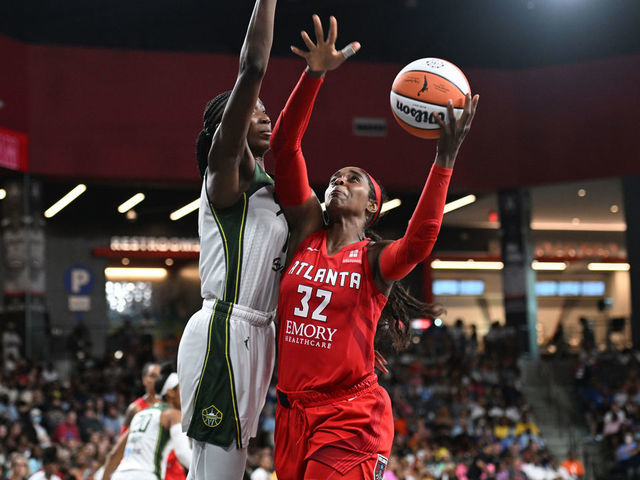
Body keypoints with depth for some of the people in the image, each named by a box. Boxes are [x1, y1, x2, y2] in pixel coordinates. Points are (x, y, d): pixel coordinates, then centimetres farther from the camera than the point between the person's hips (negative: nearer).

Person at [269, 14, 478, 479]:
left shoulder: (377, 258, 0)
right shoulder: (305, 230, 9)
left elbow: (419, 243, -24)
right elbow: (285, 147, 0)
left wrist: (445, 158, -29)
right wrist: (314, 75, -11)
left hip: (351, 415, -4)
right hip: (293, 410, 4)